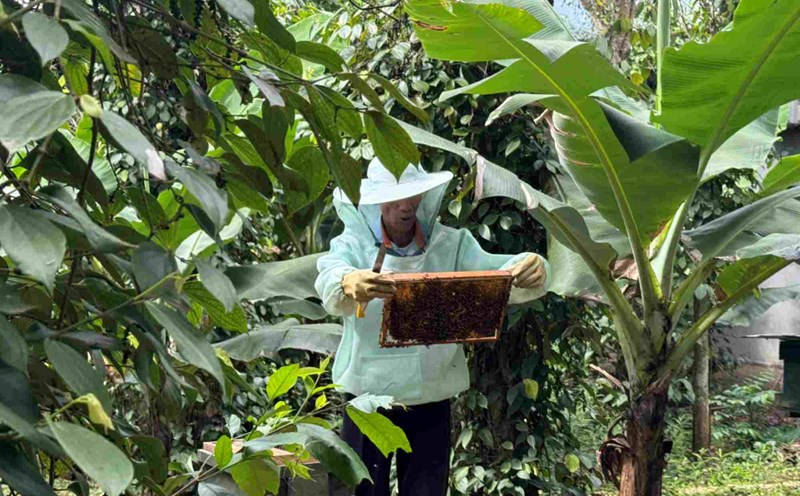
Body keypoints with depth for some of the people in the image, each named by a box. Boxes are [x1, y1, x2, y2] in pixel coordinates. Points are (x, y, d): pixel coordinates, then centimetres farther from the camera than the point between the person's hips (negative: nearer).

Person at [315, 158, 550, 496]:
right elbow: (330, 283, -26)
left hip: (431, 402, 2)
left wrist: (530, 268, -36)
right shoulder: (352, 245, -5)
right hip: (368, 398, -1)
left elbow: (496, 270, -12)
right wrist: (349, 284, -50)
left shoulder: (452, 245, 1)